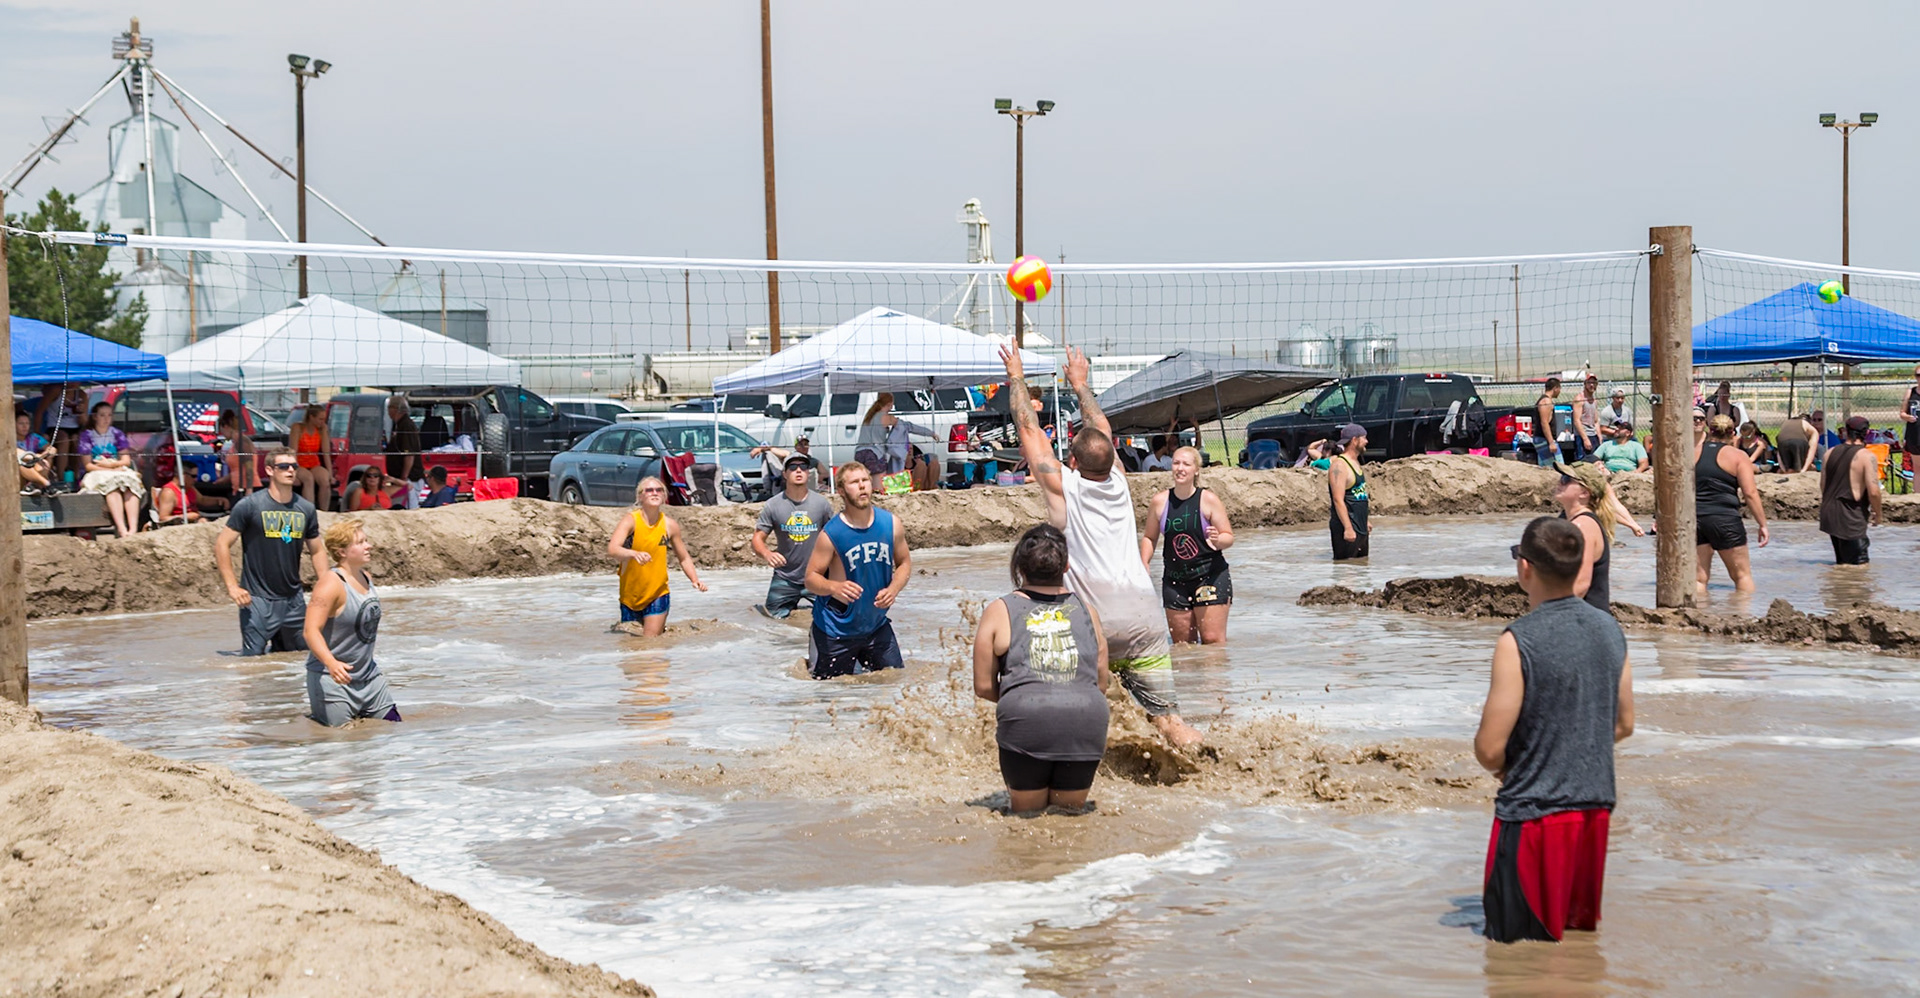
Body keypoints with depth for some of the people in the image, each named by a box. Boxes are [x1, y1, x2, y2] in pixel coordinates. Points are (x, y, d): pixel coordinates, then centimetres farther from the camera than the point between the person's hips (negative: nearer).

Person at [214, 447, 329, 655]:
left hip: (294, 599, 5)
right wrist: (232, 587, -13)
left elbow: (317, 550, 16)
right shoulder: (250, 506, -6)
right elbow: (222, 544, -5)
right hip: (258, 599, -5)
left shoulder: (306, 509, 7)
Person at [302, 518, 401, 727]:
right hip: (333, 678, -8)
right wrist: (331, 663, -41)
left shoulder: (366, 578, 6)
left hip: (368, 674, 8)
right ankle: (314, 714, 21)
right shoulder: (331, 583, -20)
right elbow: (311, 630, -28)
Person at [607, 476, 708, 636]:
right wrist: (634, 553, -46)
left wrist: (695, 580, -7)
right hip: (630, 595, -1)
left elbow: (684, 558, 10)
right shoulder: (630, 521, -12)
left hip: (657, 595, 1)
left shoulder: (670, 525, -3)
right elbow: (612, 550, -28)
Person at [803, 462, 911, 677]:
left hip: (877, 626, 4)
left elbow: (904, 562, 7)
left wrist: (893, 588, -12)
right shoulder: (831, 534, -16)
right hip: (836, 632, -4)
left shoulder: (891, 524, -4)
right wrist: (834, 587, -34)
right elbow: (811, 578, -13)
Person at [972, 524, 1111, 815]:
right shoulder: (1086, 611, 16)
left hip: (1026, 721, -2)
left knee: (1027, 813, 16)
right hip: (1086, 720, 2)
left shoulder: (998, 611, 10)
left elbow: (984, 687, 10)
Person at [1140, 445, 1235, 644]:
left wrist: (1218, 540, -25)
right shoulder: (1159, 502, 2)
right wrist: (1144, 564, -3)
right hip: (1174, 579, 3)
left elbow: (1228, 537, -2)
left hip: (1210, 576, -3)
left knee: (1213, 640, -8)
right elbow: (1150, 537, 14)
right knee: (1183, 645, 5)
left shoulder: (1208, 500, -5)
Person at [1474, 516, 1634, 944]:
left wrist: (1499, 767, 4)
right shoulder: (1609, 629, 2)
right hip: (1596, 809, 7)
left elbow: (1490, 749, -18)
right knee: (1582, 934, 20)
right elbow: (1623, 724, 12)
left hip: (1534, 815, -7)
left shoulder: (1518, 641, -19)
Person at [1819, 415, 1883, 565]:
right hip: (1850, 518, -7)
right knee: (1859, 564, -4)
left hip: (1828, 513, 7)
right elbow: (1873, 492, -16)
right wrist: (1878, 514, 0)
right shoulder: (1867, 457, -12)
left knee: (1841, 561, 19)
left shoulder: (1831, 453, 9)